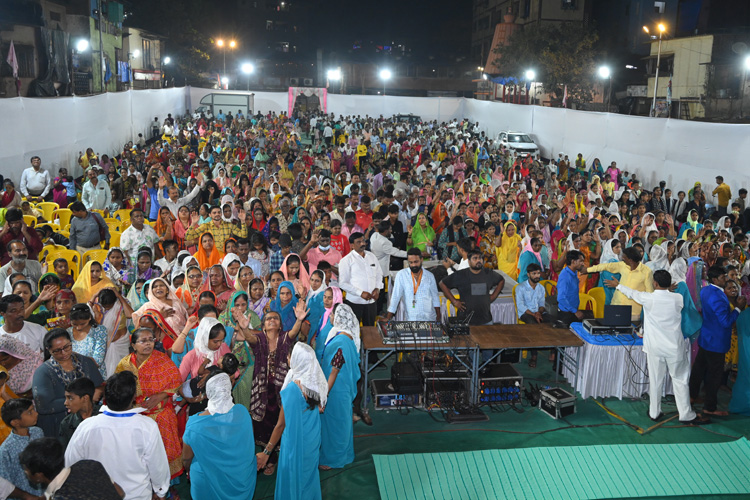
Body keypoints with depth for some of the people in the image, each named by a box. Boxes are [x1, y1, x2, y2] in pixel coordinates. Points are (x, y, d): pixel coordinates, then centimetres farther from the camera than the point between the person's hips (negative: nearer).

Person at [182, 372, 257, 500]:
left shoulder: (195, 425, -29)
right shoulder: (243, 412, -21)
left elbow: (186, 458, -11)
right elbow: (248, 446, -2)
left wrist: (189, 470, 11)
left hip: (208, 482, -2)